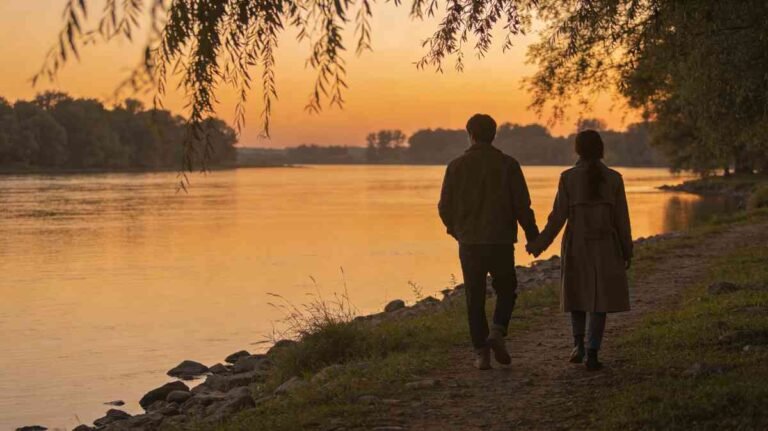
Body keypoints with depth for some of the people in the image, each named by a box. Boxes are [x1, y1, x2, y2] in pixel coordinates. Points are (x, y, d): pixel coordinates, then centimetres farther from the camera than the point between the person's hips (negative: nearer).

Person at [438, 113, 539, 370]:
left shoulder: (457, 166, -1)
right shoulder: (508, 165, -3)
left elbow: (445, 207, 1)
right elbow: (522, 205, -5)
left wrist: (455, 230, 20)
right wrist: (532, 236, 6)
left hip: (469, 243, 1)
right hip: (501, 241, -1)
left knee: (475, 298, 8)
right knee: (506, 290, 17)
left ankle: (481, 353, 5)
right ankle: (497, 332, -7)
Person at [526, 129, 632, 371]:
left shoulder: (568, 178, -6)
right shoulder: (614, 179, -2)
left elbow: (558, 217, -7)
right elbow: (621, 219, 0)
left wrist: (539, 245, 3)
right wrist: (627, 251, 10)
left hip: (576, 245, 0)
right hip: (605, 248, 0)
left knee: (578, 295, 19)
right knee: (600, 299, 4)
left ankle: (579, 344, 7)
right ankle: (592, 354, -4)